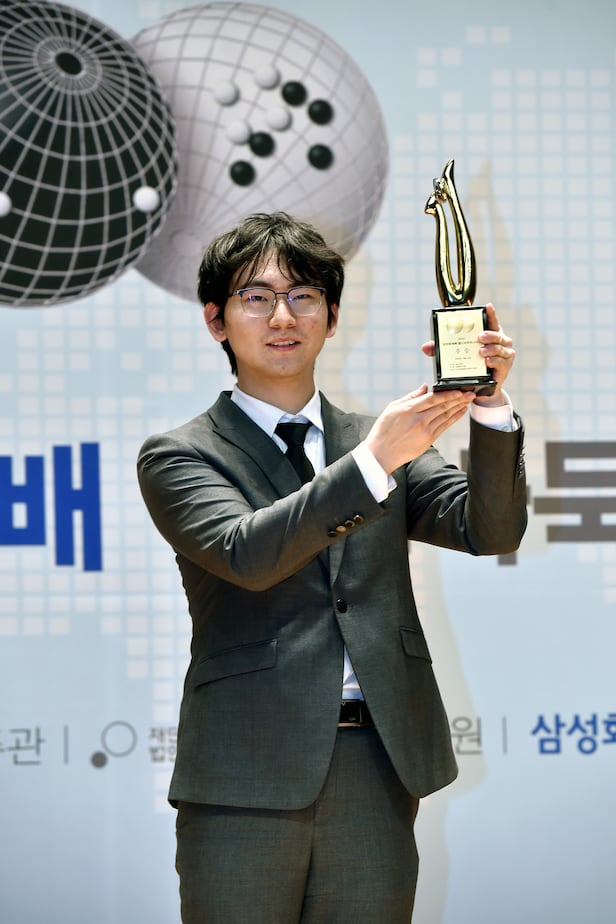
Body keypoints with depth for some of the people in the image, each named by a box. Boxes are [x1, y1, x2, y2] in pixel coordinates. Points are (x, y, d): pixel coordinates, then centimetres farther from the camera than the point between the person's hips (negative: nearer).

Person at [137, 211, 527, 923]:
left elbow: (491, 530, 2)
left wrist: (489, 404, -13)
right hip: (248, 776, -3)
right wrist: (374, 462, -23)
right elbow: (248, 554, -14)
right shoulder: (177, 456, 5)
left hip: (380, 773, 3)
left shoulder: (381, 439, 16)